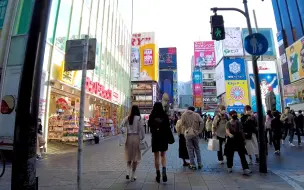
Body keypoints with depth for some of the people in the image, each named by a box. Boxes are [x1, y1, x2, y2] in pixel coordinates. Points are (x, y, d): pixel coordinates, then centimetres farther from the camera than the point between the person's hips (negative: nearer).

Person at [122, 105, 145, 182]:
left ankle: (128, 172, 2)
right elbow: (141, 129, -7)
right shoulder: (139, 118, -6)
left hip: (128, 138, 2)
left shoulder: (127, 118, 2)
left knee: (129, 156, 17)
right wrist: (142, 138, 4)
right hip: (136, 138, -2)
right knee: (135, 157, 9)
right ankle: (133, 176, 15)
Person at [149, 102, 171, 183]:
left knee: (156, 156, 11)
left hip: (155, 137, 0)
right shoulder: (165, 115, -6)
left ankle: (158, 174, 16)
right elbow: (168, 127, -3)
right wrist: (169, 137, 7)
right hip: (164, 137, 1)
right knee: (163, 155, 15)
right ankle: (164, 170, -5)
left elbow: (150, 126, 1)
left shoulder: (151, 116, -6)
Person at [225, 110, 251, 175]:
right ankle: (229, 167, 24)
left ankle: (245, 169, -3)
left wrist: (244, 139, 13)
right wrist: (229, 134, -42)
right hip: (231, 140, -2)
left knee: (242, 155, -3)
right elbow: (227, 131, -20)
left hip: (239, 140, 3)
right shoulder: (228, 123, -6)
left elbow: (242, 132, 13)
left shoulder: (239, 123, 7)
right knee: (230, 155, 7)